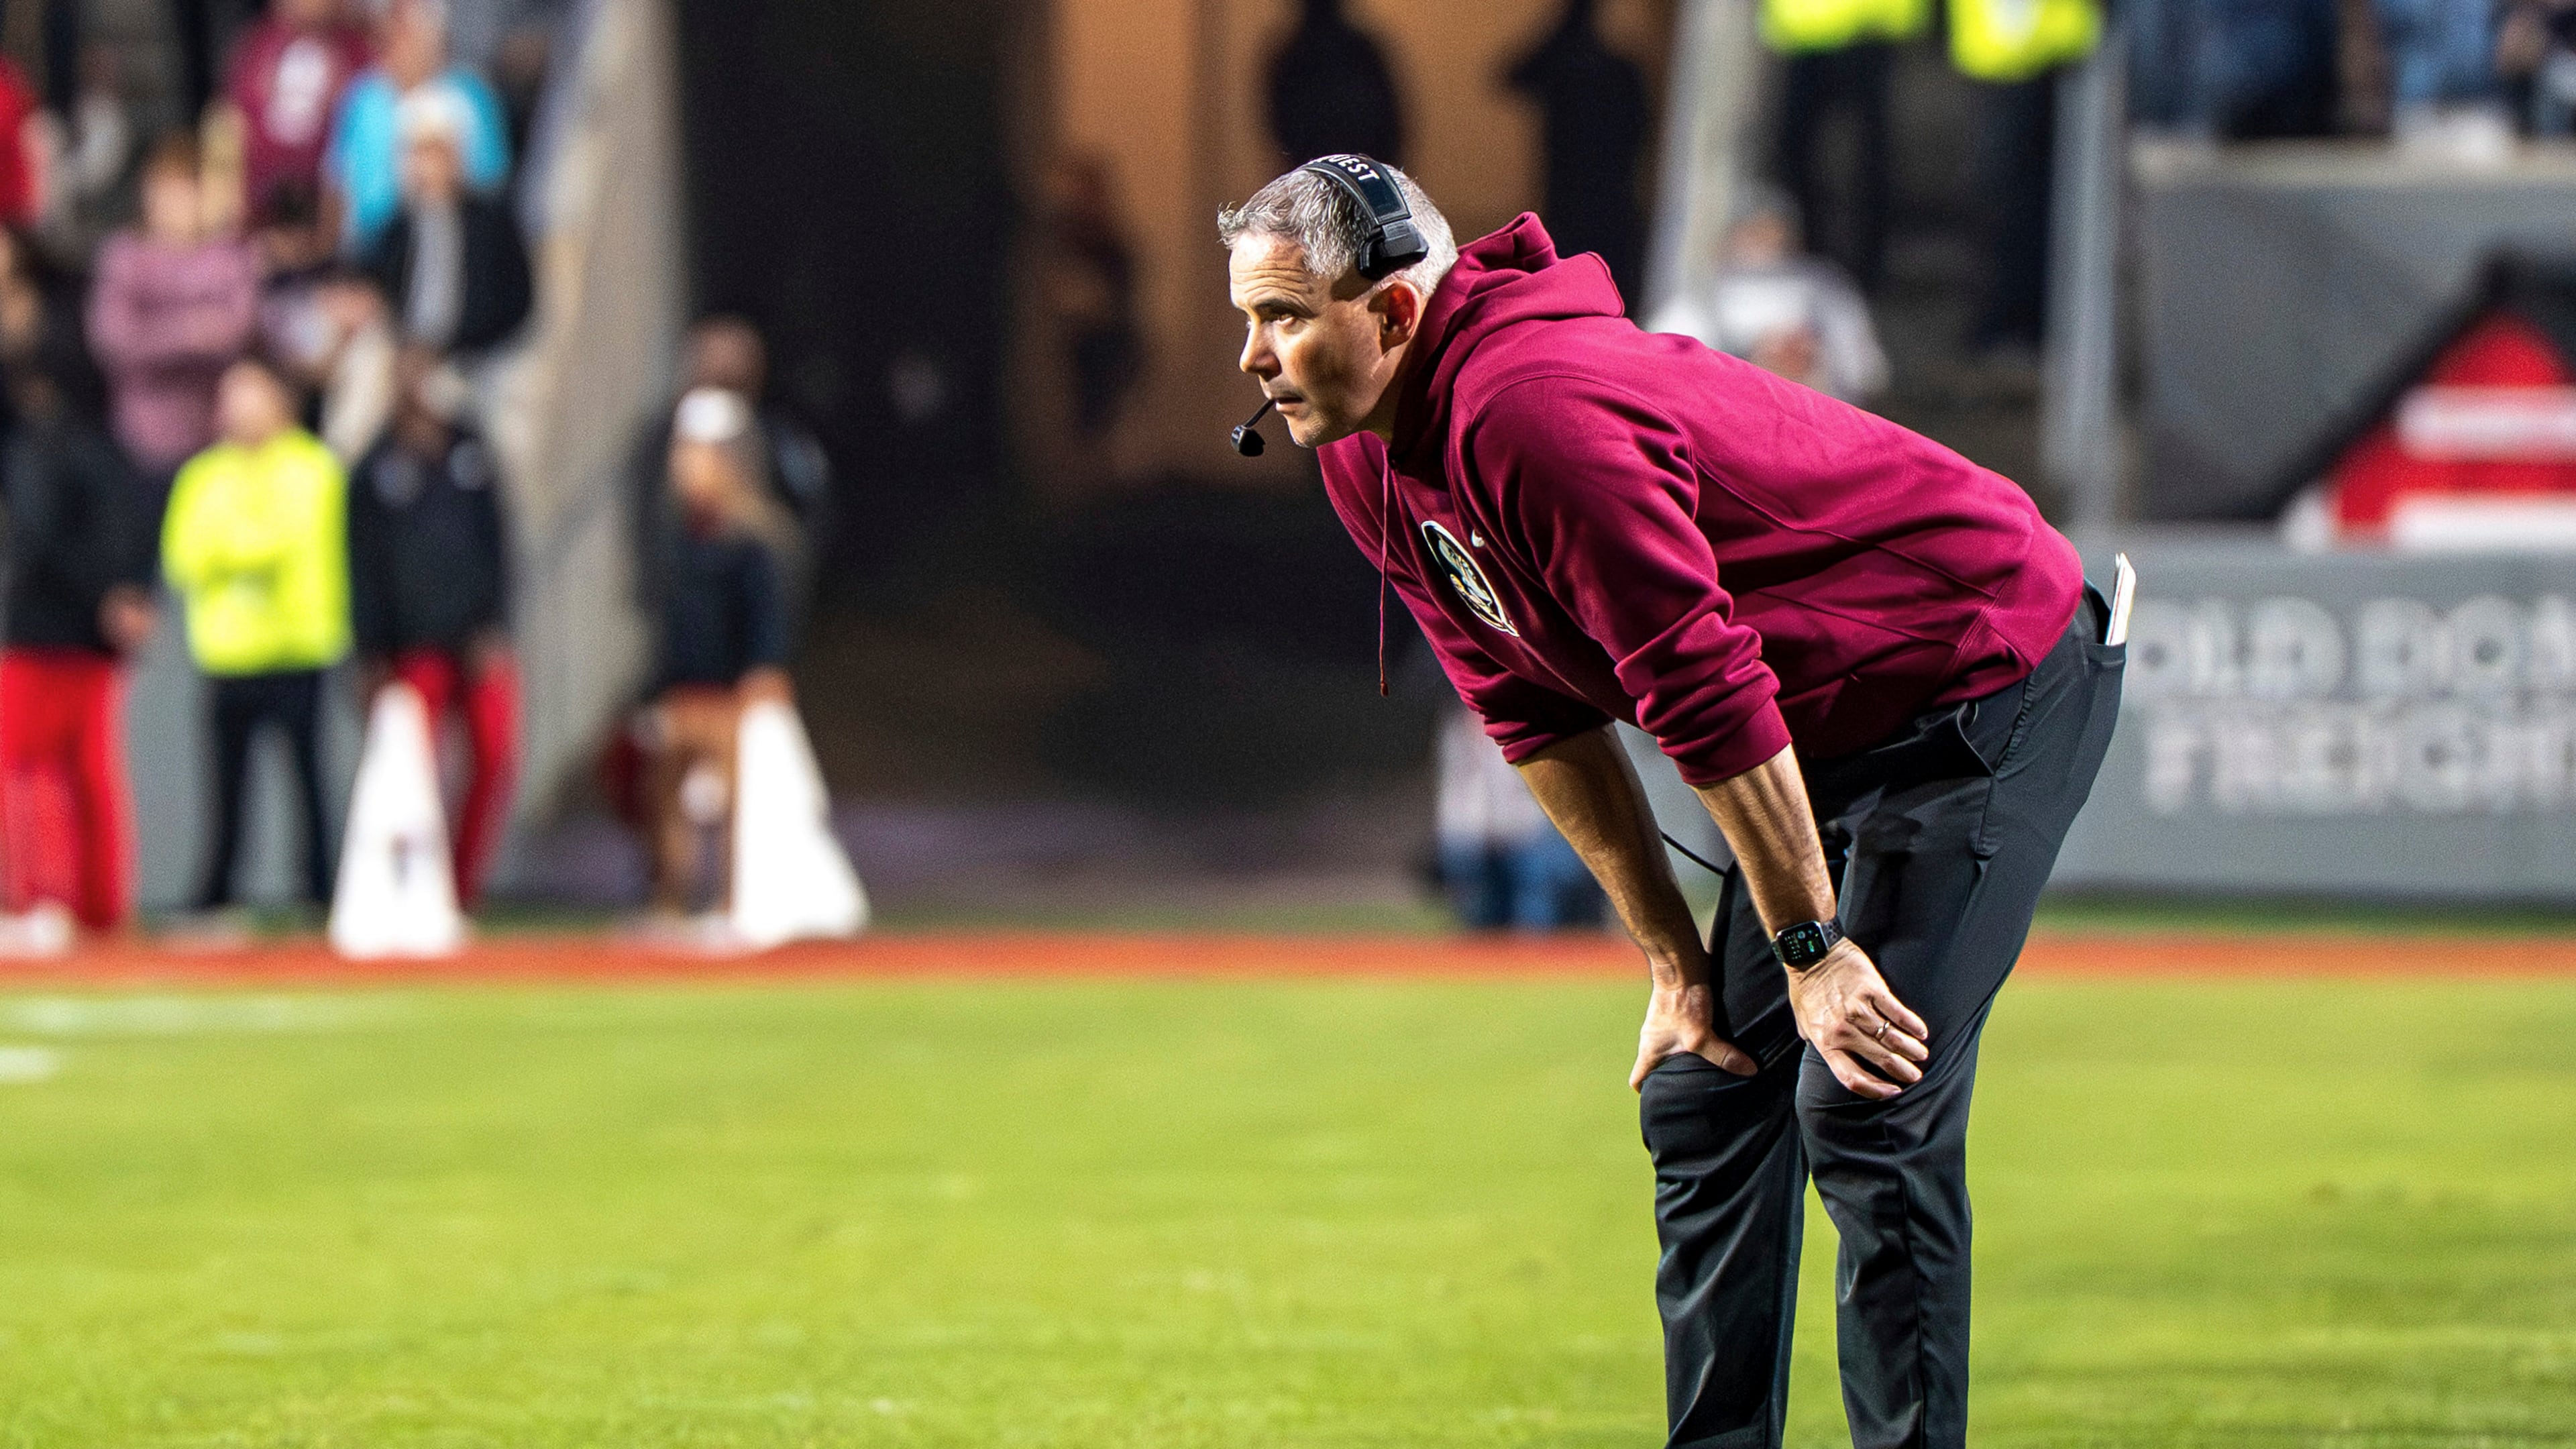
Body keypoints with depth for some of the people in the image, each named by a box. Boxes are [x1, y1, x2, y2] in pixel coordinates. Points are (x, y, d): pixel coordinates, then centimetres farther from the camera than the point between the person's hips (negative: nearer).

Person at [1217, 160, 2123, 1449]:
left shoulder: (1532, 411, -30)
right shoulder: (1366, 462, 1)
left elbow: (1706, 692, -29)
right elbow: (1544, 716, 7)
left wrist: (1812, 949, -24)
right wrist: (1675, 965, 3)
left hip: (1992, 683, -10)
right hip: (1835, 736, 10)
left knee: (1864, 1100, -17)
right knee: (1703, 1097, 8)